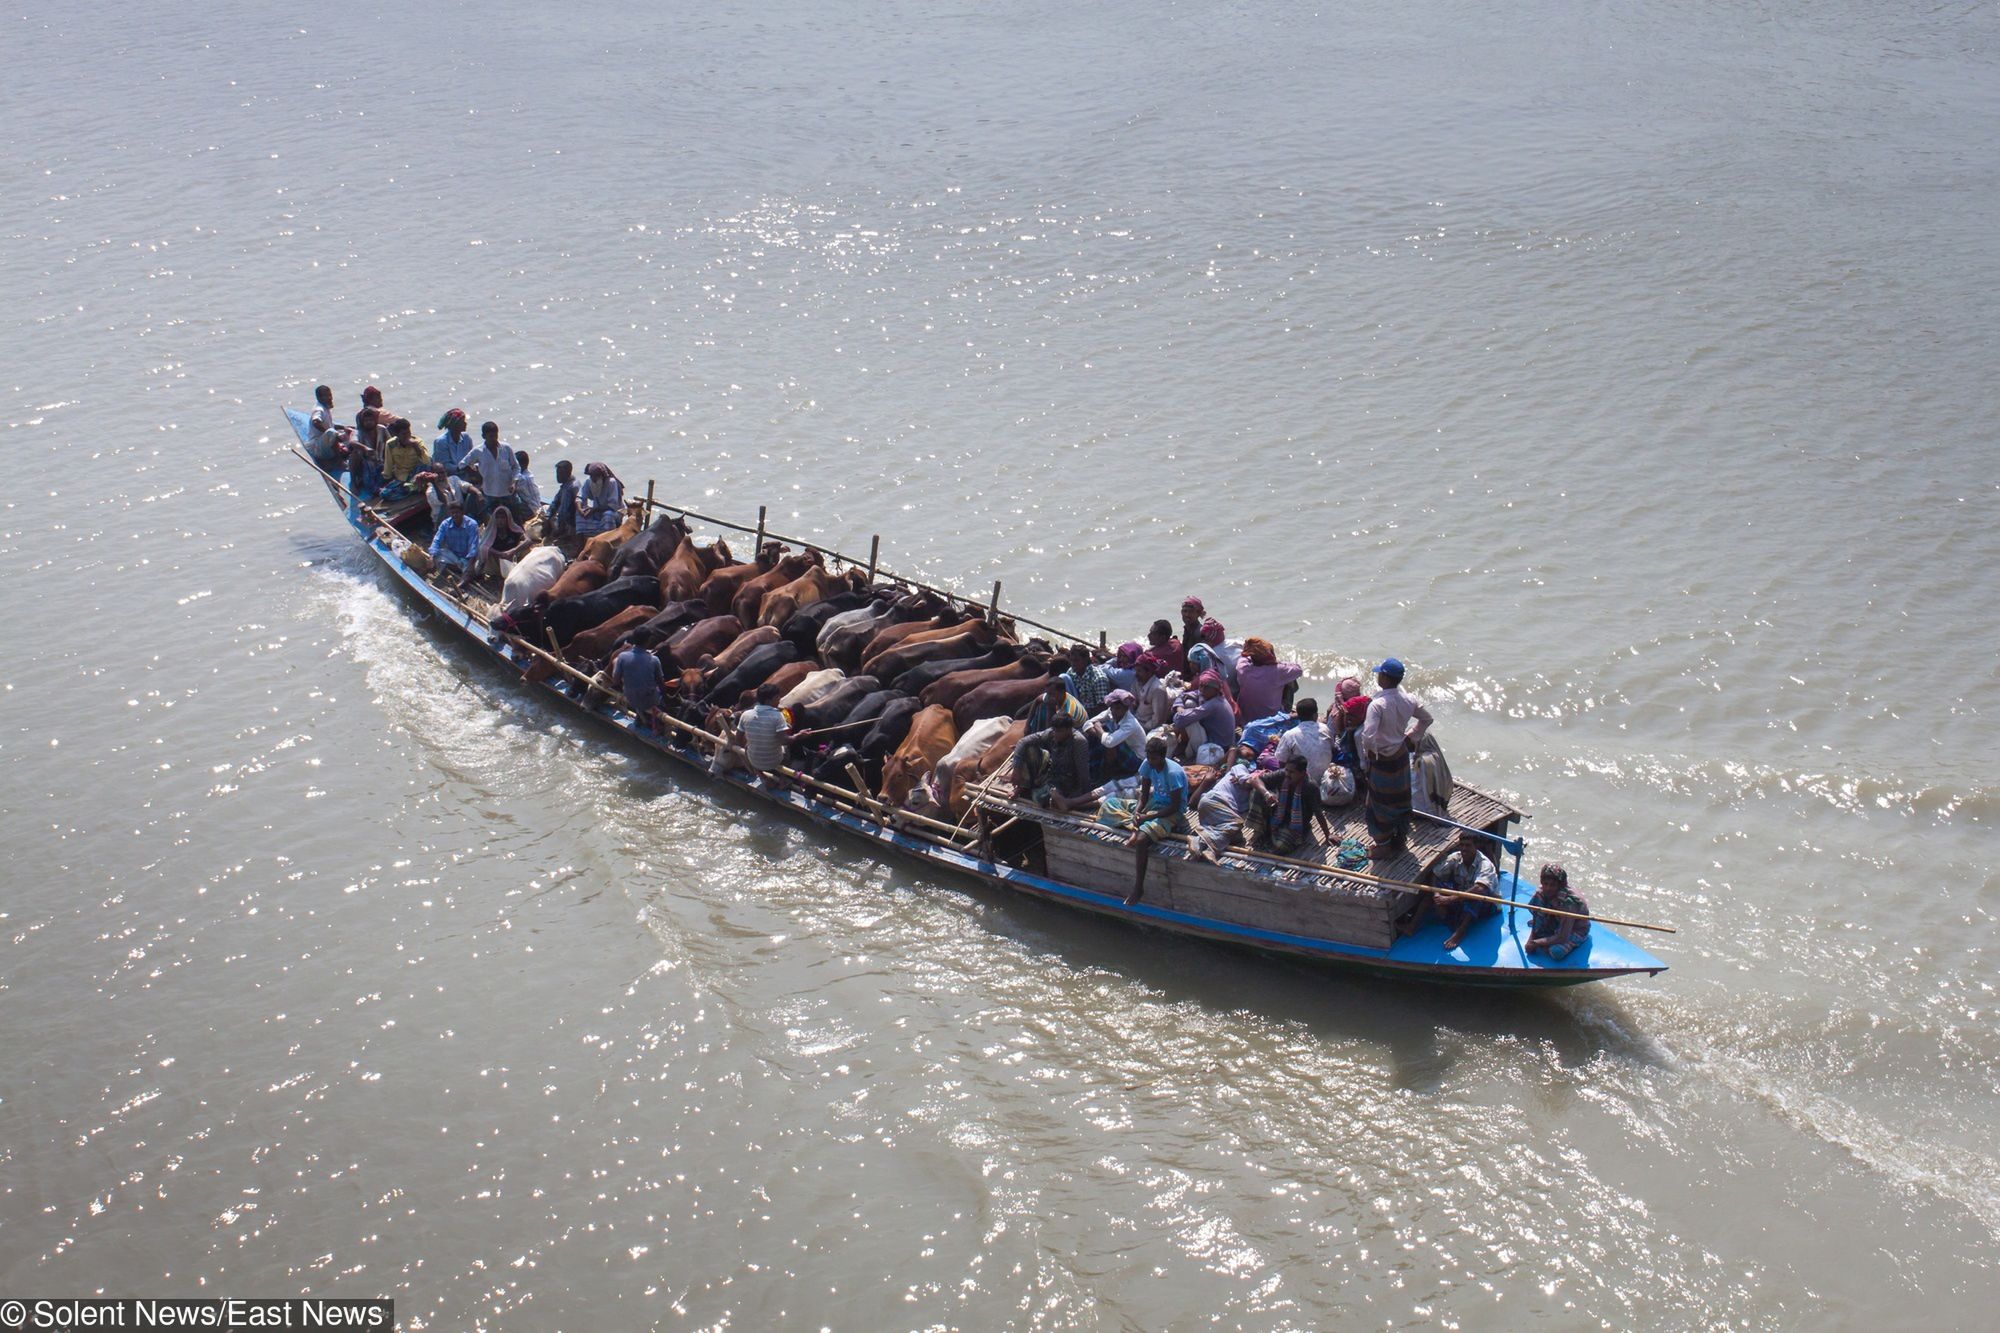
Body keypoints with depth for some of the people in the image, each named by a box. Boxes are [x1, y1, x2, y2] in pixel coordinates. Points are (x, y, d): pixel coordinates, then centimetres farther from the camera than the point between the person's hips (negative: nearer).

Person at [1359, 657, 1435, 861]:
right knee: (1400, 798, 21)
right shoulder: (1407, 701, -6)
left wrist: (1369, 752, -15)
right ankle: (1401, 839, 37)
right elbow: (1427, 719, 11)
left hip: (1382, 759, -6)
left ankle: (1384, 846, 23)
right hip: (1401, 755, 6)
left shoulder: (1377, 704, -28)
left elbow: (1368, 737, -35)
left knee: (1380, 803, 11)